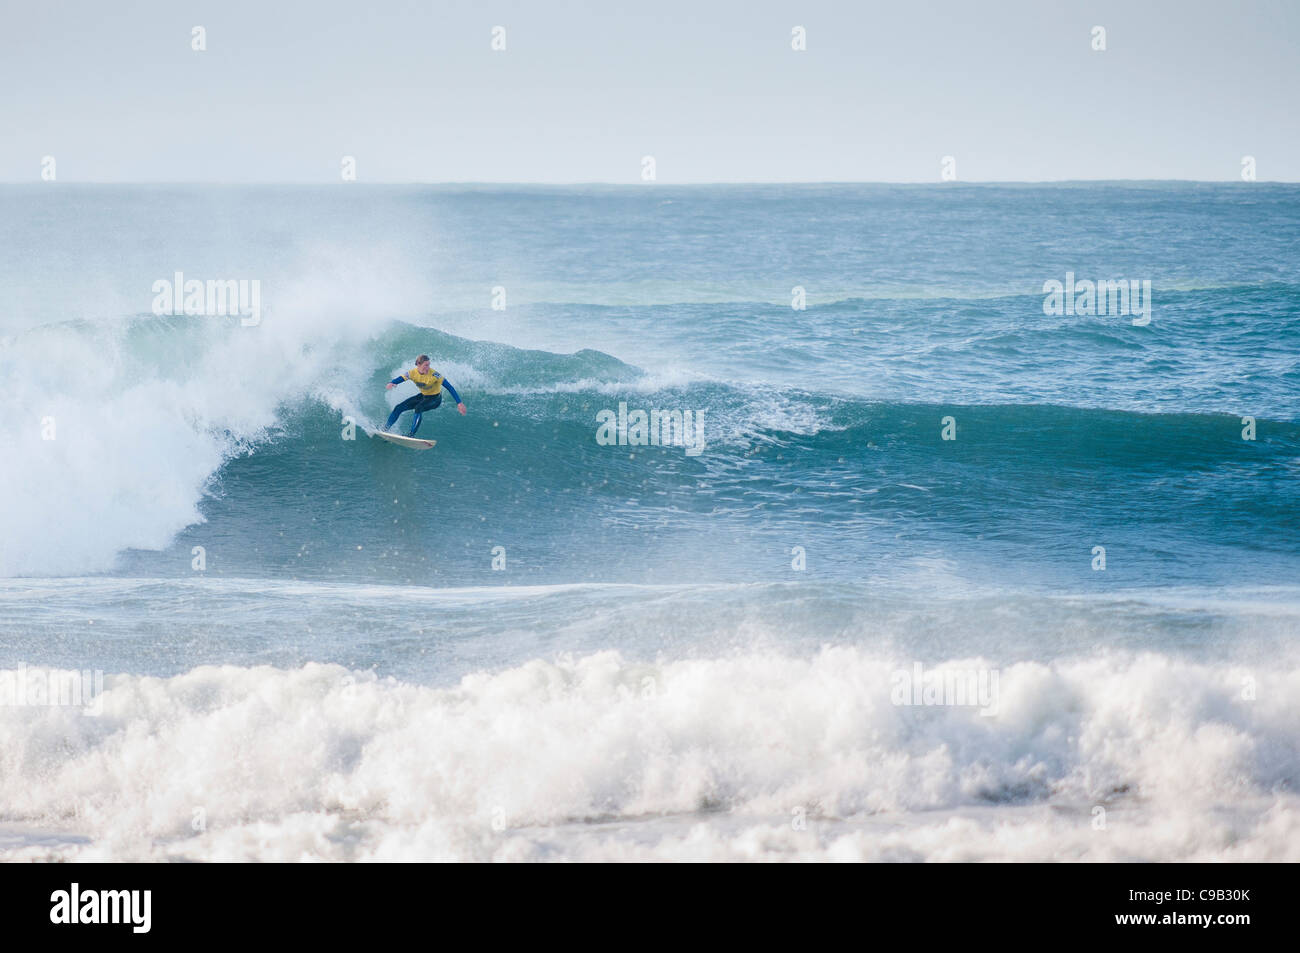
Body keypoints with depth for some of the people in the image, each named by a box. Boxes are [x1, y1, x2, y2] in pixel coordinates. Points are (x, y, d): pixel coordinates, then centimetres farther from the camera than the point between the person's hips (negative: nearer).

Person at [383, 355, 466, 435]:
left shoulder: (433, 374, -31)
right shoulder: (413, 373, -18)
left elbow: (449, 387, -31)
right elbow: (399, 379, -16)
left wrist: (459, 403, -37)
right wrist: (391, 383, -43)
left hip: (435, 398, -5)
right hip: (423, 396, 5)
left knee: (418, 408, -34)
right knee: (399, 408, 0)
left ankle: (411, 434, -29)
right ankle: (385, 429, 16)